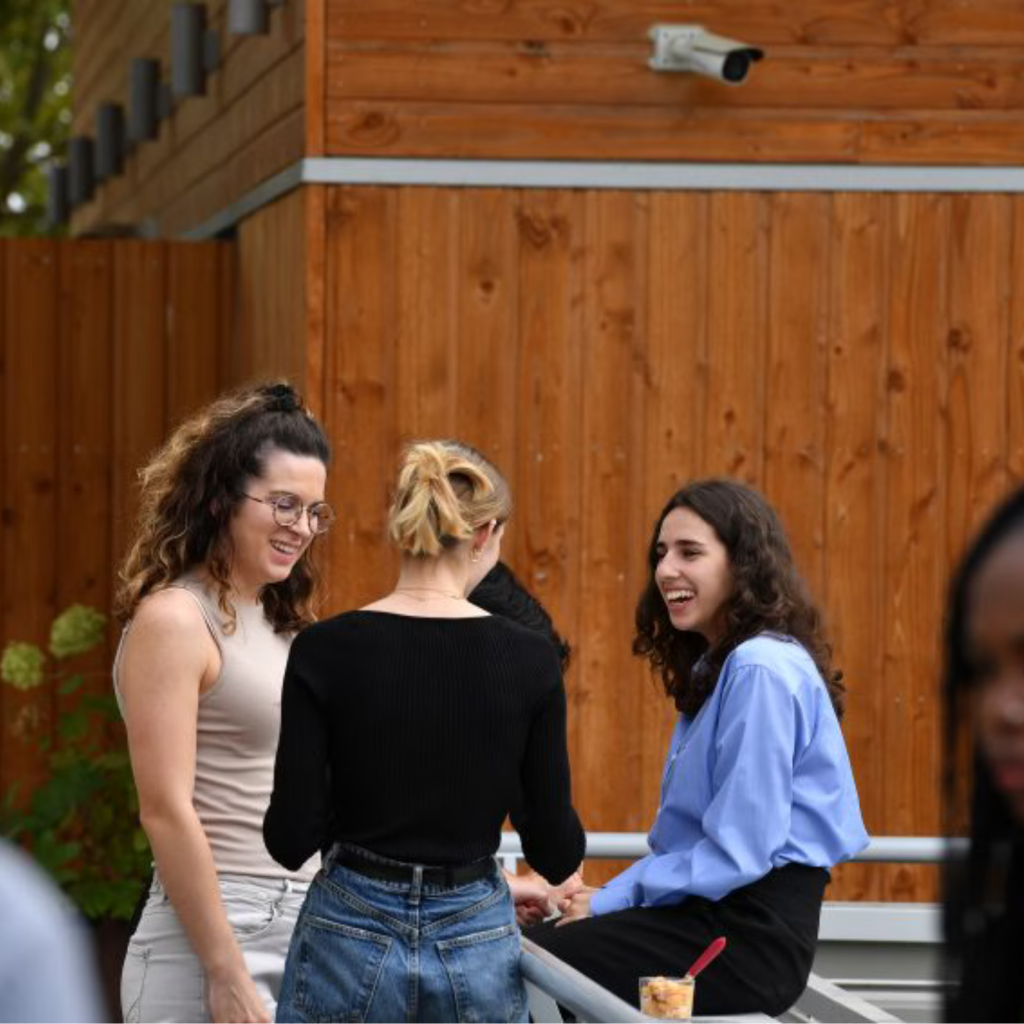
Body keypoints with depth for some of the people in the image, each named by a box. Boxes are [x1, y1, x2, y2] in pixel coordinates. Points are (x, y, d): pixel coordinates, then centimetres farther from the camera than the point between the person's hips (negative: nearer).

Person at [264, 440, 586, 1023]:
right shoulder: (528, 658, -6)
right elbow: (556, 850, -3)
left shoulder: (326, 652, -8)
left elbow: (292, 838, -8)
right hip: (477, 947, 1)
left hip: (350, 940, 0)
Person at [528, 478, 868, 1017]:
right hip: (711, 916, 10)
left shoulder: (761, 671, -15)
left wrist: (609, 901, -11)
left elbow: (738, 852, -19)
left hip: (752, 938, -10)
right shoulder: (715, 667, 18)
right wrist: (606, 899, 5)